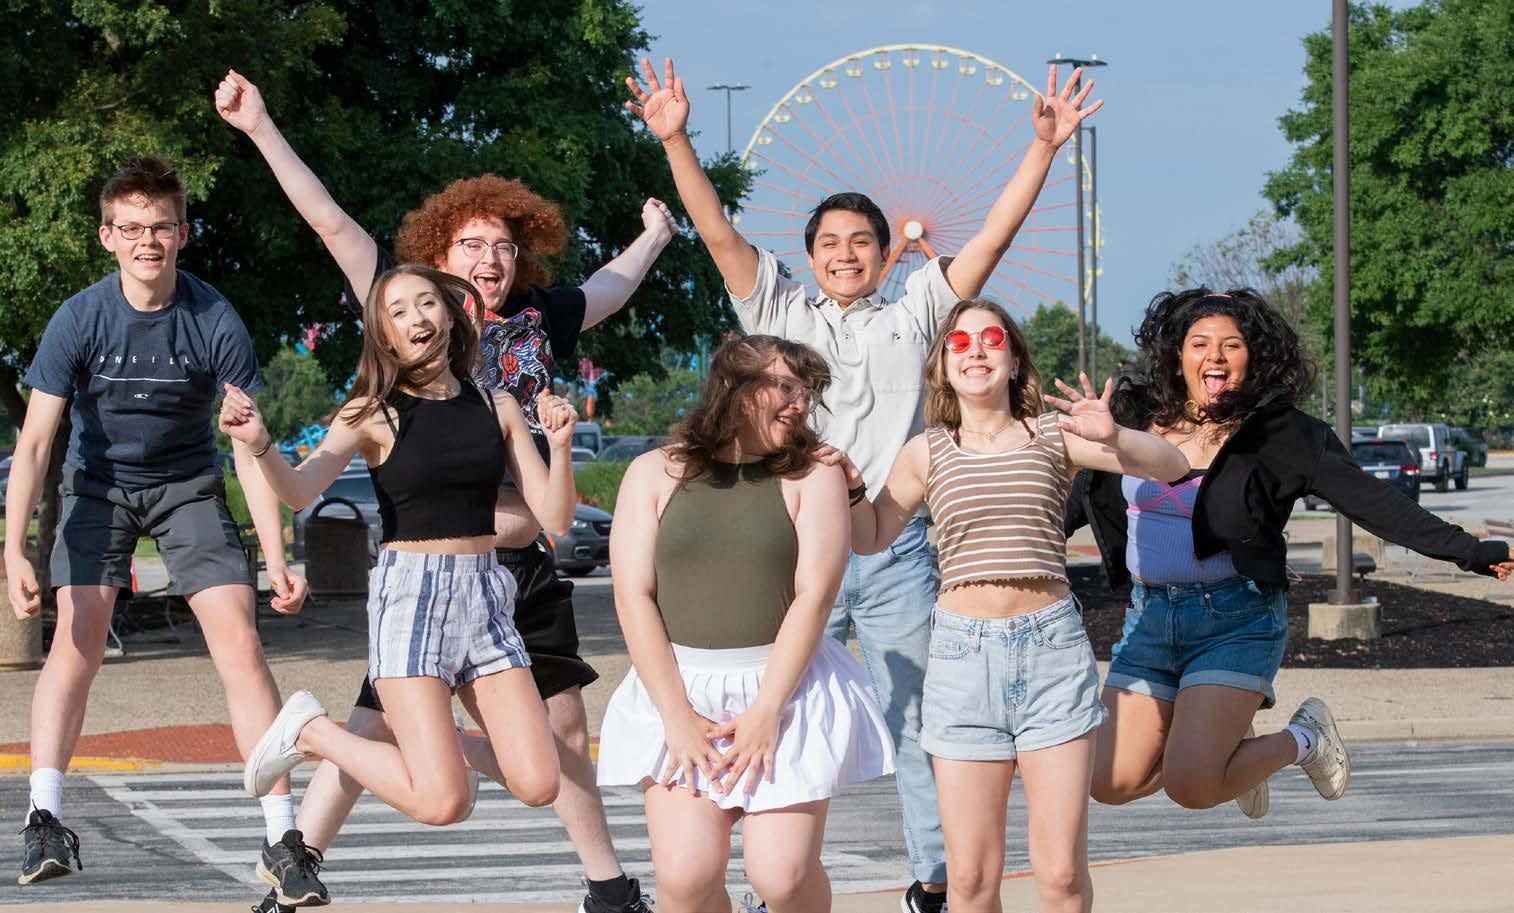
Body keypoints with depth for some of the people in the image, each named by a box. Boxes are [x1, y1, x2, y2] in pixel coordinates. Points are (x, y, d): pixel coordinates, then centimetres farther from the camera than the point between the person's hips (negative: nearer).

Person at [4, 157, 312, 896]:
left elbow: (250, 446, -16)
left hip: (188, 486, 0)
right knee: (77, 639, -18)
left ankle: (282, 841, -11)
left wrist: (276, 559, -20)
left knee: (239, 645, -12)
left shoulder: (215, 323, -20)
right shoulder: (79, 321, -20)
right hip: (99, 483, 0)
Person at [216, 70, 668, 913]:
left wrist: (654, 236, 47)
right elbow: (330, 221, -6)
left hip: (525, 566, 4)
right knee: (373, 731, -4)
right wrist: (262, 129, -10)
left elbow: (612, 287, 29)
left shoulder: (538, 320, 8)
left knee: (564, 729, 13)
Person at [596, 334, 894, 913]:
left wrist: (765, 712, -13)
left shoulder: (812, 477, 3)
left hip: (786, 687, -1)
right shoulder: (655, 473, 6)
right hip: (679, 686, 1)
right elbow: (633, 596, -1)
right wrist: (677, 715, -10)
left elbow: (814, 596, -5)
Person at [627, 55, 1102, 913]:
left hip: (895, 552, 0)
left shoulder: (912, 314, 10)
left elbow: (994, 236, 5)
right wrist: (675, 140, -9)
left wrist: (1045, 147, -4)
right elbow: (717, 232, 2)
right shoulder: (781, 312, 11)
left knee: (919, 729, 5)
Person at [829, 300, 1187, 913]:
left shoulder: (1053, 436, 4)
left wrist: (1112, 439, -21)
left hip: (1051, 645, -1)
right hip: (963, 652, 1)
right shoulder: (927, 453, 8)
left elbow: (1173, 467, -2)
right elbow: (872, 537, 22)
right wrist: (850, 489, 2)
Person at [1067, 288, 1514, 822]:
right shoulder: (1143, 420, 5)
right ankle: (1230, 745, 31)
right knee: (1113, 782, 1)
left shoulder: (1278, 436, -8)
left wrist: (1469, 552, -22)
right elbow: (1086, 496, 22)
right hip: (1149, 617, 5)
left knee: (1190, 786, -16)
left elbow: (1366, 498, -14)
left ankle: (1302, 740, 15)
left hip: (1236, 620, -5)